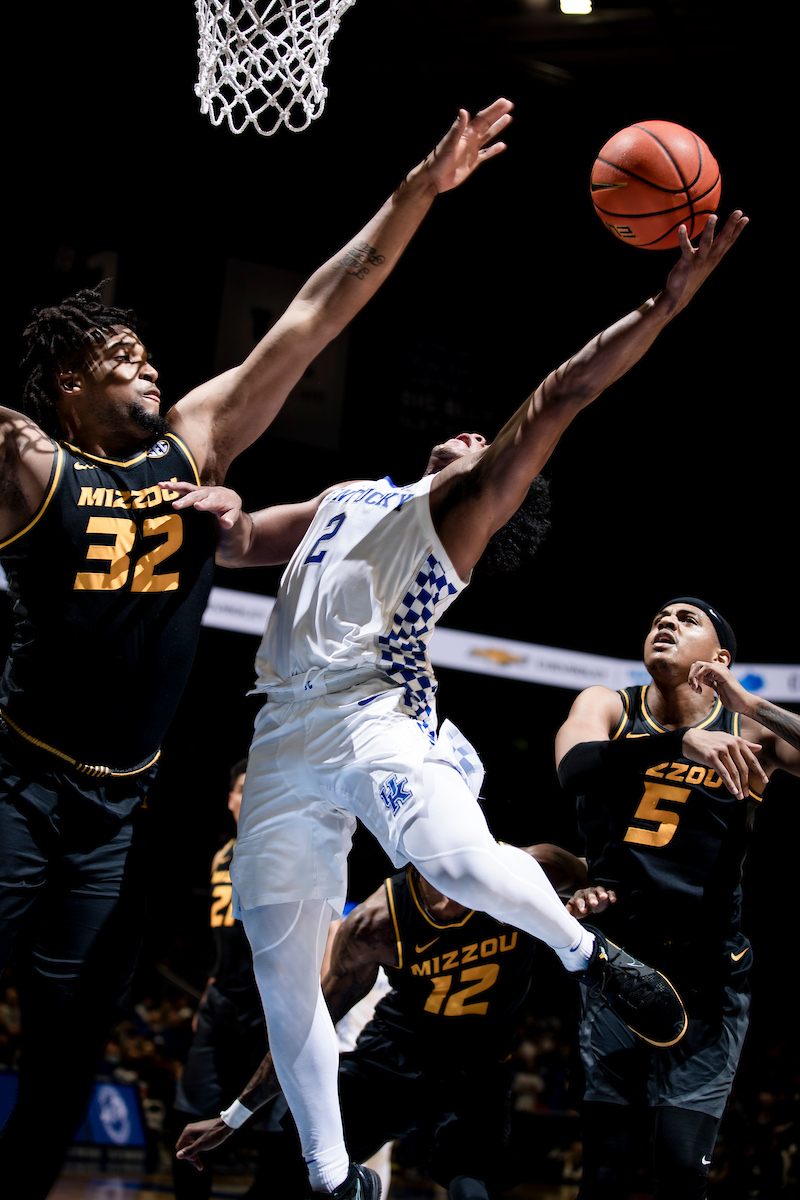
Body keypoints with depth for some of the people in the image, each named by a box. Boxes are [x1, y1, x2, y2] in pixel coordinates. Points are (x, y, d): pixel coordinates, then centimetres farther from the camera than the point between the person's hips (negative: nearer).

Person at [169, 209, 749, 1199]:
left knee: (461, 860, -35)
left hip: (372, 715, -6)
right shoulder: (344, 500, 29)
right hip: (283, 738, 6)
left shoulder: (465, 506, 11)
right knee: (281, 974, 5)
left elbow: (559, 399, 1)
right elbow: (236, 547, 29)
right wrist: (225, 518, 4)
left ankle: (585, 954, -7)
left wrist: (666, 303, -9)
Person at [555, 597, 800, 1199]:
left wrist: (749, 704, -25)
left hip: (706, 977, -2)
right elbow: (575, 767, -21)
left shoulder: (751, 728, -2)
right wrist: (683, 741, -35)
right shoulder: (608, 707, 1)